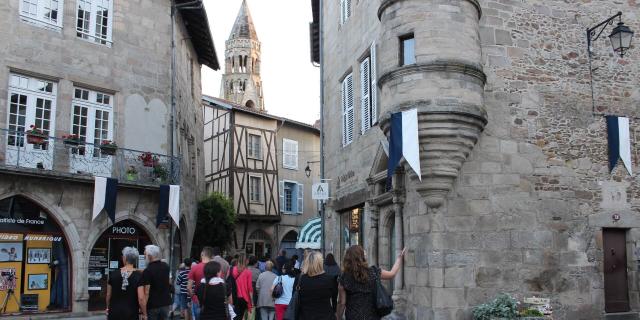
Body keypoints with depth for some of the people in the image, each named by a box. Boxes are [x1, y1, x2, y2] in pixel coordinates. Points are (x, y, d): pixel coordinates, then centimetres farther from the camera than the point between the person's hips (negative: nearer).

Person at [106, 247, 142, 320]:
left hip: (114, 312, 2)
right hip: (131, 313, -2)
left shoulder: (113, 274, -2)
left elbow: (108, 295, 6)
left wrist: (108, 308, 23)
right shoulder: (139, 276, -10)